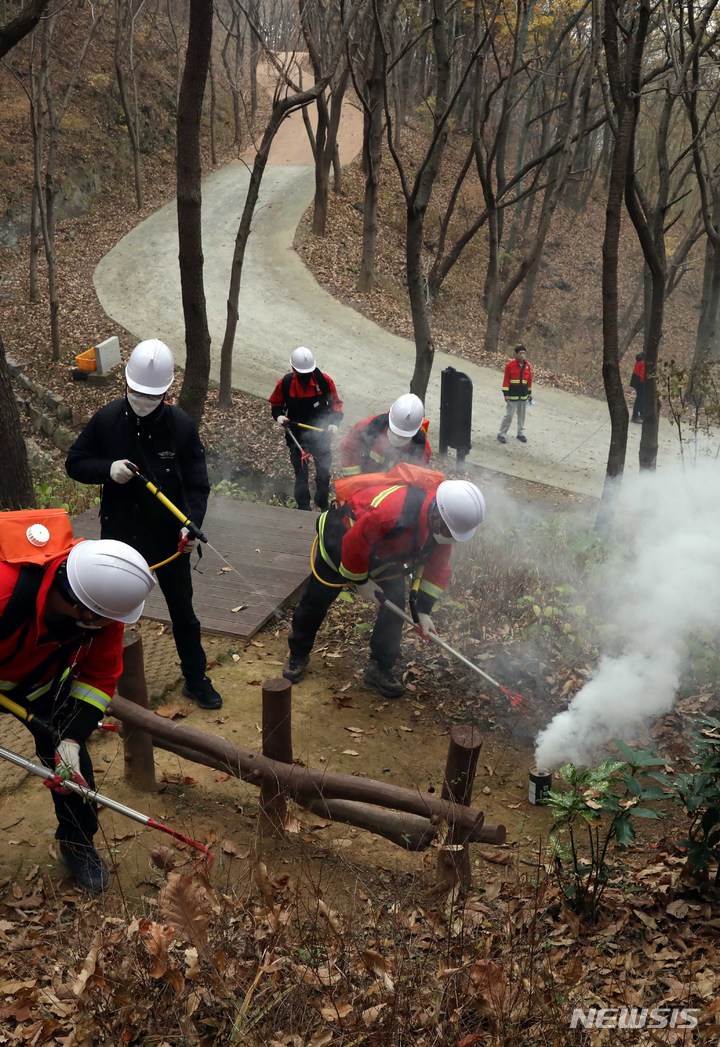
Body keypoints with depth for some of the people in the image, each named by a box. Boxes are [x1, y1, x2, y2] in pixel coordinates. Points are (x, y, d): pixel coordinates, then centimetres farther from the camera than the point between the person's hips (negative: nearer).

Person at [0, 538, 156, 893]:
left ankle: (78, 842, 19)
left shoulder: (103, 608, -28)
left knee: (69, 757, -2)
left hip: (42, 677, 3)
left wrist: (72, 739, -25)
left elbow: (100, 677, -17)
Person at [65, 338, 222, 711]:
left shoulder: (182, 425, -11)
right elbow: (74, 464, 0)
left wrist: (192, 523, -26)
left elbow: (197, 484, -9)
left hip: (169, 538, -1)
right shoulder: (106, 419, -8)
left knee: (183, 613, 13)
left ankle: (196, 680, 31)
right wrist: (108, 469, -21)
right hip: (118, 537, 1)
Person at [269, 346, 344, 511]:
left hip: (321, 435, 0)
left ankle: (323, 504, 33)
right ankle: (303, 507, 23)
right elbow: (276, 404, 5)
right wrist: (279, 416, -15)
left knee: (324, 472, 12)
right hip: (296, 436, 0)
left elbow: (335, 403, -1)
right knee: (300, 474, 9)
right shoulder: (285, 383, -12)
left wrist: (334, 422, -15)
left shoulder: (324, 380, -13)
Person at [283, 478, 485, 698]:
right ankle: (298, 655, 29)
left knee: (394, 605, -5)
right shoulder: (391, 509, -47)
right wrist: (361, 581, -19)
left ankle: (380, 668, 11)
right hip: (341, 537, -6)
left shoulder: (444, 524, -21)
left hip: (384, 550, 6)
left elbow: (437, 567, -7)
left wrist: (423, 610, -9)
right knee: (316, 601, 5)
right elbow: (354, 543, -33)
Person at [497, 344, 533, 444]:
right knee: (509, 415, -4)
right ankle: (502, 434, 4)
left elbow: (529, 380, 12)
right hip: (512, 395, -5)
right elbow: (506, 380, -10)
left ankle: (521, 433, 26)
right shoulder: (510, 365, -11)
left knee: (522, 415, 13)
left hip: (523, 395, 5)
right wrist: (505, 393, -12)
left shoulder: (527, 365, 4)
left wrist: (529, 392, 14)